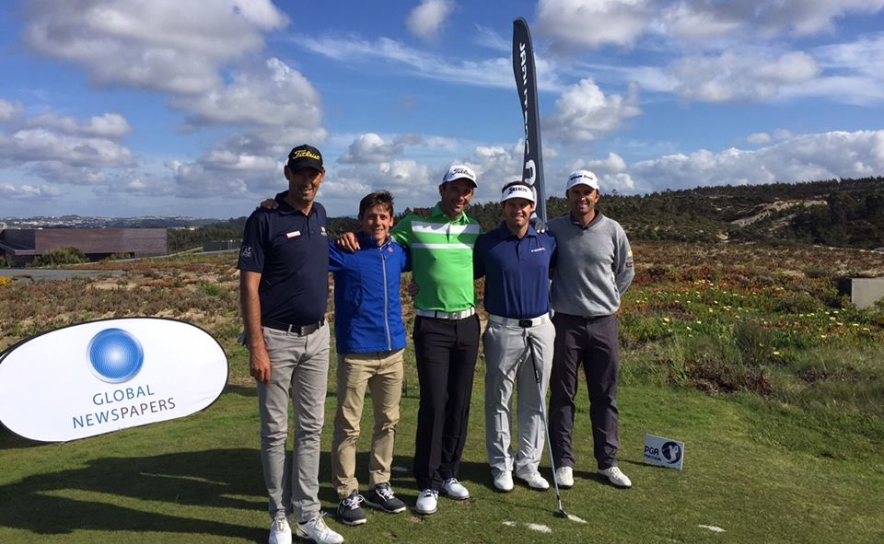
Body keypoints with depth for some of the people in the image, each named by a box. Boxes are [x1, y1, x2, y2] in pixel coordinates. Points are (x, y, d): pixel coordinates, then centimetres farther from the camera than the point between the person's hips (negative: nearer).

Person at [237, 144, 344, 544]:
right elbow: (249, 287, -14)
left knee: (310, 427, 11)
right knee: (275, 430, 6)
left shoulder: (320, 215, 9)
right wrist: (256, 347, -18)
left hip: (317, 336, 6)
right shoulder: (264, 219, -11)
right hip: (277, 338, -6)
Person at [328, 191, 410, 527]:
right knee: (348, 426, 2)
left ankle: (380, 486, 28)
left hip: (393, 351, 5)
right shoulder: (343, 252, -7)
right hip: (356, 353, -5)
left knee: (388, 422, 13)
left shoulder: (398, 253, 9)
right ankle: (348, 494, 14)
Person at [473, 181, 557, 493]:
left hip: (541, 329, 3)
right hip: (503, 330, -3)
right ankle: (501, 465, 21)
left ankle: (528, 464, 24)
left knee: (534, 402, 11)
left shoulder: (548, 242, 6)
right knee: (499, 401, 6)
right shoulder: (487, 243, -2)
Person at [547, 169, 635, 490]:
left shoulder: (612, 230, 1)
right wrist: (553, 300, 4)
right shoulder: (553, 230, -4)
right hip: (565, 323, -1)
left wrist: (610, 299, 11)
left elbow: (626, 270, 15)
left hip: (604, 323, 2)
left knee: (605, 397, 10)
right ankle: (563, 462, 18)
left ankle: (607, 462, 24)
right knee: (562, 396, 6)